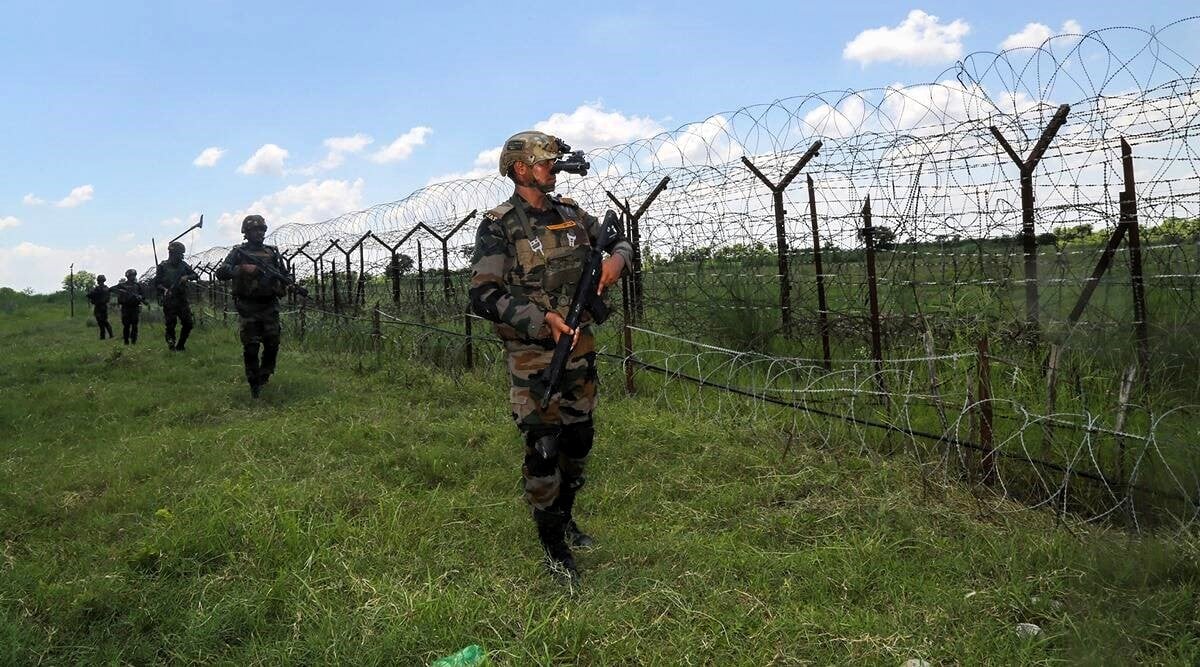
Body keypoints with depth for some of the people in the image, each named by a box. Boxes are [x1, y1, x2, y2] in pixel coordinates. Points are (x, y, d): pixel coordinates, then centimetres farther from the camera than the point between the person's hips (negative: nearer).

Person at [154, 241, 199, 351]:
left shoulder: (183, 265, 9)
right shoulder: (163, 266, 0)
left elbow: (196, 276, 11)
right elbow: (156, 283, 2)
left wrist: (187, 277, -8)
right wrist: (164, 289, -15)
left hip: (182, 300, 4)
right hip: (169, 301, -4)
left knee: (188, 324, 0)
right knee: (170, 325, -4)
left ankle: (180, 346, 15)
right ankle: (171, 345, 12)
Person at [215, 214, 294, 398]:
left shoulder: (273, 252, 12)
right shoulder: (238, 252, 3)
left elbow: (287, 276, 16)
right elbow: (220, 272, -6)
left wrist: (283, 282, -7)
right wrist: (242, 269, -19)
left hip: (270, 307, 3)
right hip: (248, 308, -3)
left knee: (272, 345, 2)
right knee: (250, 348, -3)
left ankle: (264, 376, 24)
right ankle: (254, 385, 8)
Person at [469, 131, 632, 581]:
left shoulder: (571, 214, 7)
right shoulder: (498, 227, -11)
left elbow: (619, 241, 17)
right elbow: (483, 296, -18)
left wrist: (617, 258, -8)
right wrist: (541, 320, -28)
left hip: (579, 347, 6)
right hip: (531, 354, -6)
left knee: (579, 439, 15)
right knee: (543, 448, -4)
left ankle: (565, 517, 37)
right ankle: (552, 543, 14)